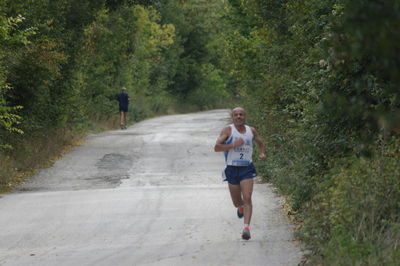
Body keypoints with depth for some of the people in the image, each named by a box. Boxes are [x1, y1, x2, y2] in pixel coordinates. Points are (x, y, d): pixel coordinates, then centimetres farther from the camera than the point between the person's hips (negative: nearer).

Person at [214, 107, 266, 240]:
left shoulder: (251, 131, 8)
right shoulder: (228, 130, -3)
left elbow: (260, 143, 28)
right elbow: (217, 147, -12)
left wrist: (262, 153, 7)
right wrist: (233, 145, -21)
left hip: (247, 169, 1)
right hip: (232, 169, -1)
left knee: (247, 199, -17)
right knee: (237, 202, 10)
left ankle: (246, 228, -23)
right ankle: (241, 207, 47)